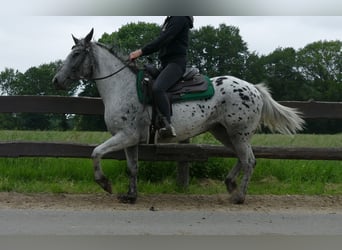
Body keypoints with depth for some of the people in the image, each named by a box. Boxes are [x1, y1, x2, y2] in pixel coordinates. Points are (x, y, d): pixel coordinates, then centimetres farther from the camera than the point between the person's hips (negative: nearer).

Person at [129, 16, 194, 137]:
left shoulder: (180, 19, -7)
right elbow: (161, 42, 20)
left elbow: (163, 40, -16)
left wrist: (141, 51, -18)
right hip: (166, 63, 11)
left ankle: (169, 126, -41)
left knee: (157, 88, -33)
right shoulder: (169, 20, 22)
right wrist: (140, 53, 9)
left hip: (176, 62, -11)